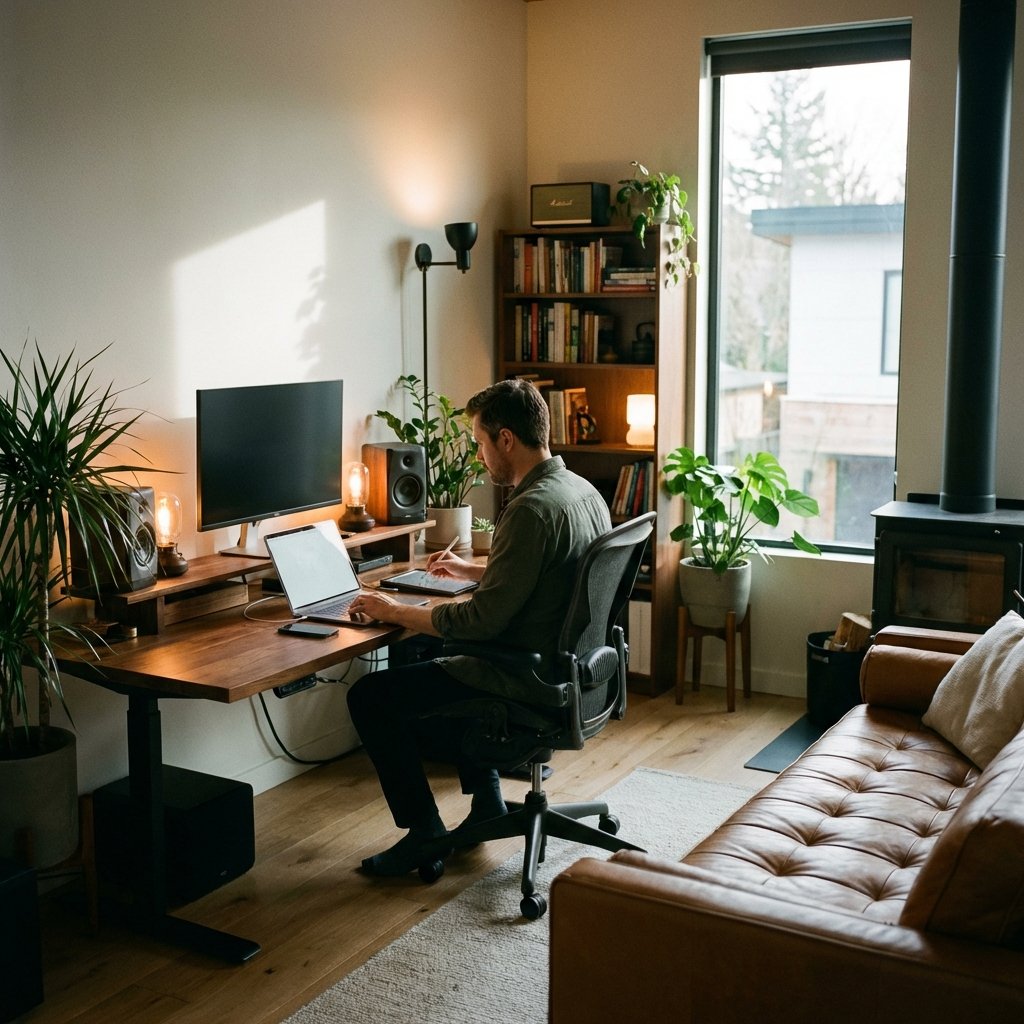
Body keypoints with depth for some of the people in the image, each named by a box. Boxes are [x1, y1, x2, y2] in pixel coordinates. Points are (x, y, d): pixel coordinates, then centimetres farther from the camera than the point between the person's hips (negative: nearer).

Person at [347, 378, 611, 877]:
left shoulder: (532, 508, -25)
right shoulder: (583, 490, 5)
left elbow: (480, 621, -25)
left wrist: (394, 611, -12)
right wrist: (471, 569, 27)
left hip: (525, 682, -10)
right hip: (570, 668, 10)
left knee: (369, 696, -1)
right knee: (434, 665, 31)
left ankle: (424, 832, 8)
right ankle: (486, 802, 30)